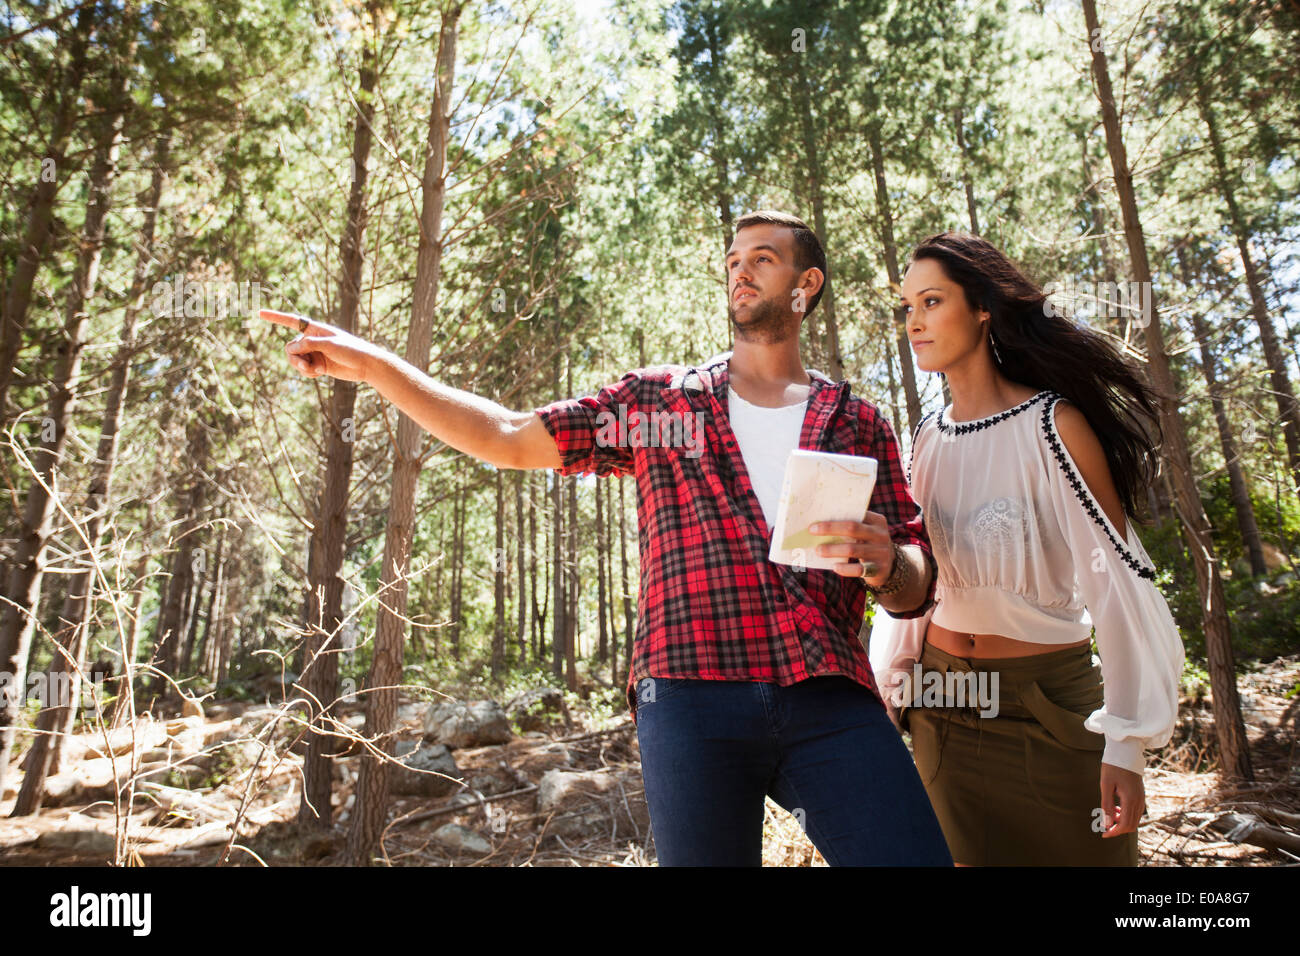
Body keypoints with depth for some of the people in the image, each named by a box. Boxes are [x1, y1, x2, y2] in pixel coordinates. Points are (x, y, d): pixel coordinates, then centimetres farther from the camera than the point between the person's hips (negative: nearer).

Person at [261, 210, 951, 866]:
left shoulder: (861, 425, 14)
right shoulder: (658, 401, 13)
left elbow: (915, 592, 12)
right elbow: (507, 437, 11)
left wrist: (885, 565, -12)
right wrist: (375, 366, 4)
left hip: (833, 703, 1)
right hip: (691, 693, 0)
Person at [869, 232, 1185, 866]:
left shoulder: (1052, 423, -13)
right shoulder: (927, 438, 3)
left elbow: (1115, 580, -14)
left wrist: (1125, 744, -15)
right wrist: (892, 684, 10)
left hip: (1047, 704, -4)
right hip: (941, 703, 5)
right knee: (966, 854, 14)